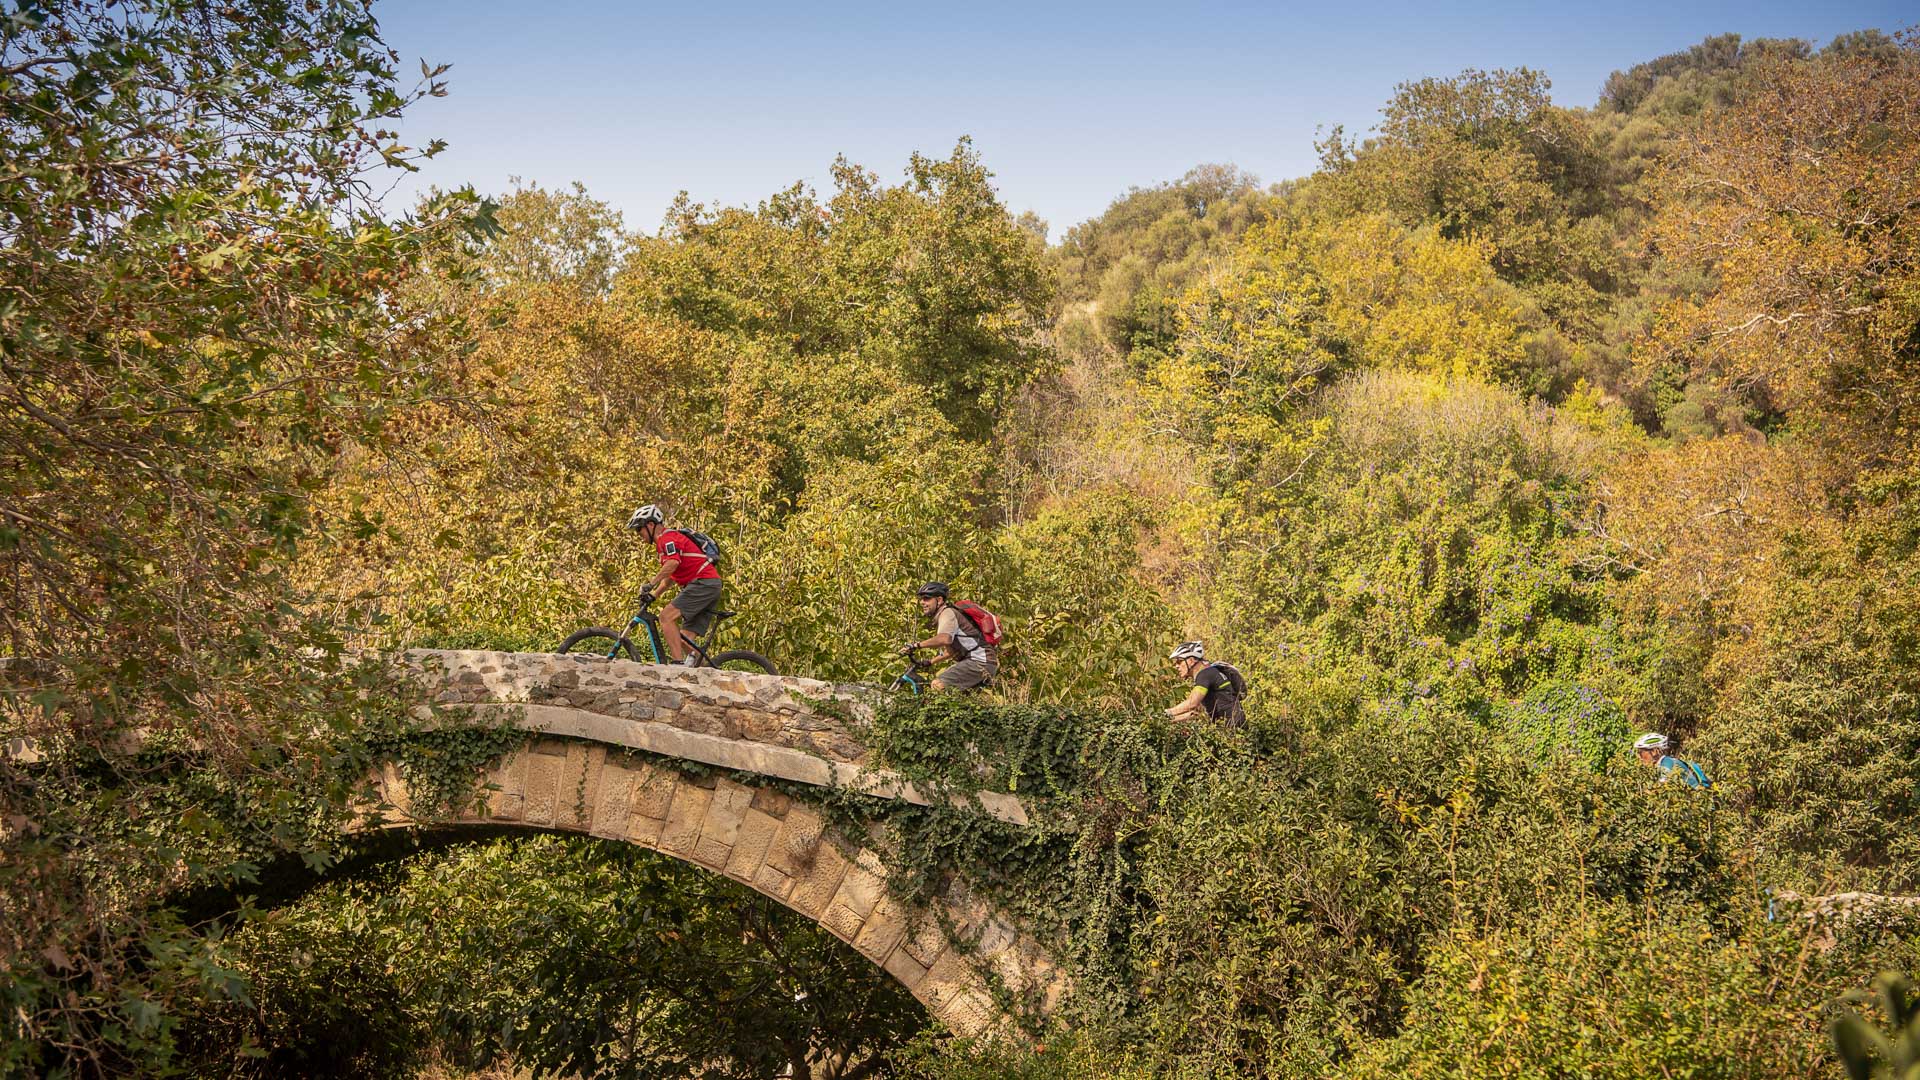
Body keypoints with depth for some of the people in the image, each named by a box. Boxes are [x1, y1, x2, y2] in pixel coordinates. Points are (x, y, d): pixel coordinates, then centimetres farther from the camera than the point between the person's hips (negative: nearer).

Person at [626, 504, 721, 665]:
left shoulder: (667, 537, -6)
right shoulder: (668, 539, 27)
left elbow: (673, 563, -26)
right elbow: (670, 576, 30)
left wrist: (651, 584, -26)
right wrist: (653, 594, 19)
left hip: (702, 582, -10)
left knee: (667, 616, -19)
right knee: (683, 640, 7)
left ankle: (679, 663, -26)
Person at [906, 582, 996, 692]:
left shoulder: (947, 613, -12)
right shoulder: (938, 617, 19)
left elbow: (945, 639, -33)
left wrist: (917, 645, -31)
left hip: (980, 663, -10)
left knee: (938, 684, -20)